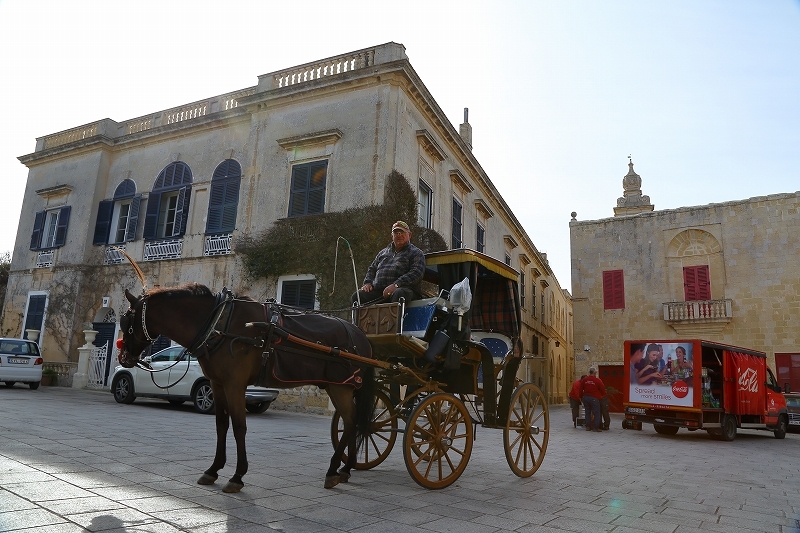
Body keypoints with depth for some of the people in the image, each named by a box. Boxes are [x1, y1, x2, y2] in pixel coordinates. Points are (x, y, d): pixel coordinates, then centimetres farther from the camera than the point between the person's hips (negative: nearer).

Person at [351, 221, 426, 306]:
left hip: (402, 289, -5)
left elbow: (416, 273, -6)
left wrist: (395, 285, -19)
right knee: (357, 296, -19)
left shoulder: (416, 253, 11)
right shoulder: (383, 252, 31)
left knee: (399, 294, -41)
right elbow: (372, 269, 34)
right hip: (377, 291, 5)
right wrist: (368, 283, 10)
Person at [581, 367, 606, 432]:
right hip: (594, 398, -5)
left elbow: (581, 390, 9)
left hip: (585, 397, 5)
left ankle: (588, 426, 15)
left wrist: (582, 397, 21)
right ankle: (596, 427, 1)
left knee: (587, 412, 13)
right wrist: (603, 395, 17)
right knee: (596, 413, 2)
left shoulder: (584, 380, 3)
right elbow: (603, 390, -4)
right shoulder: (598, 380, -10)